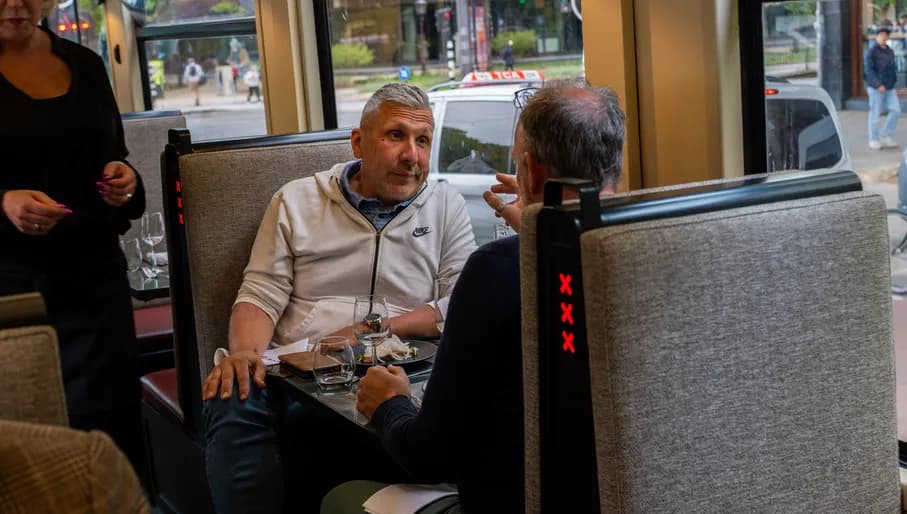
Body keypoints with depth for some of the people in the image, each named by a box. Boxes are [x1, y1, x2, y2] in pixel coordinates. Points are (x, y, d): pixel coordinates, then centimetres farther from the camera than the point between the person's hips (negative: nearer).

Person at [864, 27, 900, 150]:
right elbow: (869, 70, -15)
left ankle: (885, 136, 8)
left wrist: (892, 82, 10)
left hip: (889, 88, 6)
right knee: (875, 114, 0)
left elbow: (893, 67, 22)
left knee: (896, 110, -3)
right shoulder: (871, 52, -7)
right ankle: (874, 140, 11)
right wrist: (878, 85, -21)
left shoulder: (890, 52, 13)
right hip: (875, 88, -6)